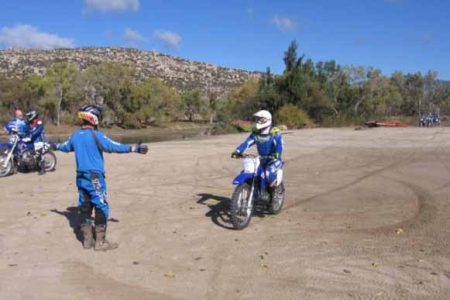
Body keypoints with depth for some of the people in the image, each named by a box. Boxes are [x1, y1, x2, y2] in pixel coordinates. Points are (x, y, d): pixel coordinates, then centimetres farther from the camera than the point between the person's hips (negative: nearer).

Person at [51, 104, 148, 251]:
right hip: (95, 178, -8)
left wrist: (55, 146, 50)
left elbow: (66, 146, 27)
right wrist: (134, 148, -22)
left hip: (81, 177, 8)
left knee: (85, 207, 13)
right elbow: (114, 146, -22)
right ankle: (100, 242, 1)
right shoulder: (96, 135, -15)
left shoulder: (75, 135, 9)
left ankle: (87, 240, 21)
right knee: (101, 208, -1)